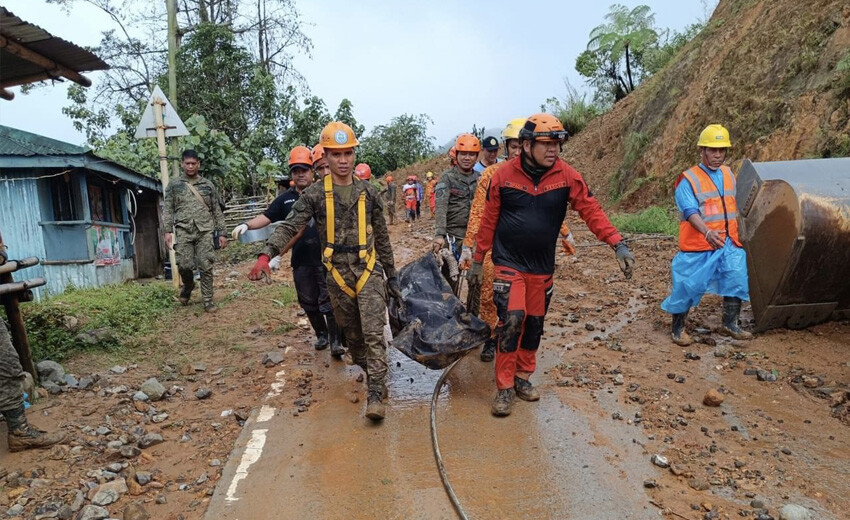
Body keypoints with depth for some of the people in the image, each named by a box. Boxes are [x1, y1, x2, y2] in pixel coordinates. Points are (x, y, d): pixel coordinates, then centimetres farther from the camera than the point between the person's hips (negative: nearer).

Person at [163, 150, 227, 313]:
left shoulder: (208, 185, 11)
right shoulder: (174, 185, 10)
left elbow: (217, 211, 11)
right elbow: (168, 210, 7)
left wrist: (221, 233, 5)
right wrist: (168, 231, -4)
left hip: (205, 230, 0)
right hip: (184, 230, 0)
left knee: (206, 267, -3)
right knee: (184, 265, -7)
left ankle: (208, 300, 6)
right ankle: (188, 285, 25)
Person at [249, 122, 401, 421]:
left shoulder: (368, 193, 4)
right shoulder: (315, 194, 0)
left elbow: (382, 238, 10)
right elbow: (290, 226, -11)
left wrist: (391, 276, 12)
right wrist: (267, 254, -28)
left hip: (368, 269, 0)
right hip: (337, 273, 1)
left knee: (373, 333, -8)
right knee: (351, 334, 13)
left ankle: (375, 396, -3)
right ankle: (372, 376, 35)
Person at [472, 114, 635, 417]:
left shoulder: (567, 176, -5)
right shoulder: (503, 175, -9)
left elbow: (591, 210, -6)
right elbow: (489, 221, -3)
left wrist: (618, 244, -17)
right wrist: (478, 261, 3)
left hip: (542, 266, 3)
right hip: (508, 263, -3)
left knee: (534, 323, 13)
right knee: (511, 320, -12)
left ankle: (523, 377, 33)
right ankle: (505, 387, 4)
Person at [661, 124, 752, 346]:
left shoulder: (729, 175, 12)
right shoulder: (687, 179, -10)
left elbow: (736, 207, 23)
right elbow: (691, 212, -22)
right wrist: (707, 232, -37)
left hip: (729, 244, 6)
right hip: (697, 247, -6)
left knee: (737, 281, 7)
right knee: (687, 286, -2)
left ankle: (730, 324, 27)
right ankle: (678, 329, 15)